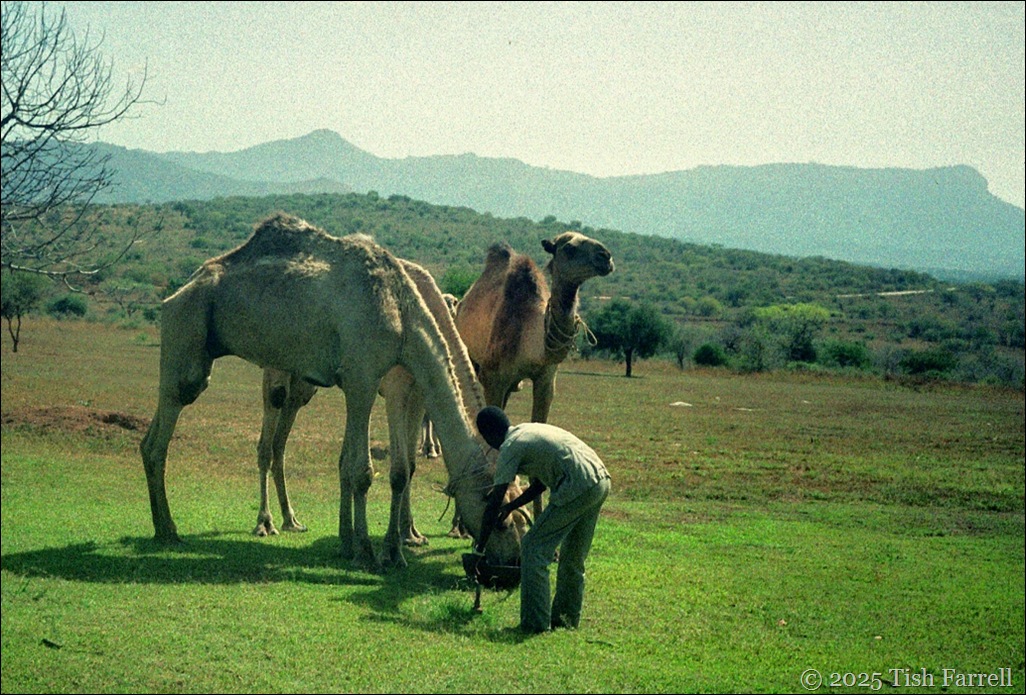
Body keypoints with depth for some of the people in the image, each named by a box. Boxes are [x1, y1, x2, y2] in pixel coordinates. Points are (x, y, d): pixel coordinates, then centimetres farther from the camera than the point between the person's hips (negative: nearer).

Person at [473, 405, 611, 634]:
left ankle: (535, 622, 2)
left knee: (534, 549, 1)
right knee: (573, 556, 21)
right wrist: (511, 506, 40)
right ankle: (566, 617, 31)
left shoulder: (510, 447, -2)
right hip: (601, 482, 9)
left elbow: (493, 505, -1)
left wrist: (480, 546, 8)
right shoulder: (530, 431, 23)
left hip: (577, 489, -9)